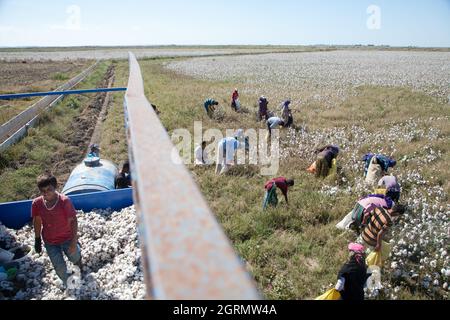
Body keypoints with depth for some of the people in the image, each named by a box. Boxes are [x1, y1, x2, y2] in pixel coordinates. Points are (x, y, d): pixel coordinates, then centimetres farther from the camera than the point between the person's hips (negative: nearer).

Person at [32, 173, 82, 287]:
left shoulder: (65, 201, -27)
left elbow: (73, 221, -22)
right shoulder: (36, 203, -17)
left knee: (75, 258, 22)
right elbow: (37, 222, -1)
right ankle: (67, 284, 41)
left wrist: (74, 241, -22)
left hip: (67, 238, -2)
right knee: (59, 267, 9)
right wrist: (37, 240, 6)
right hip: (50, 242, 2)